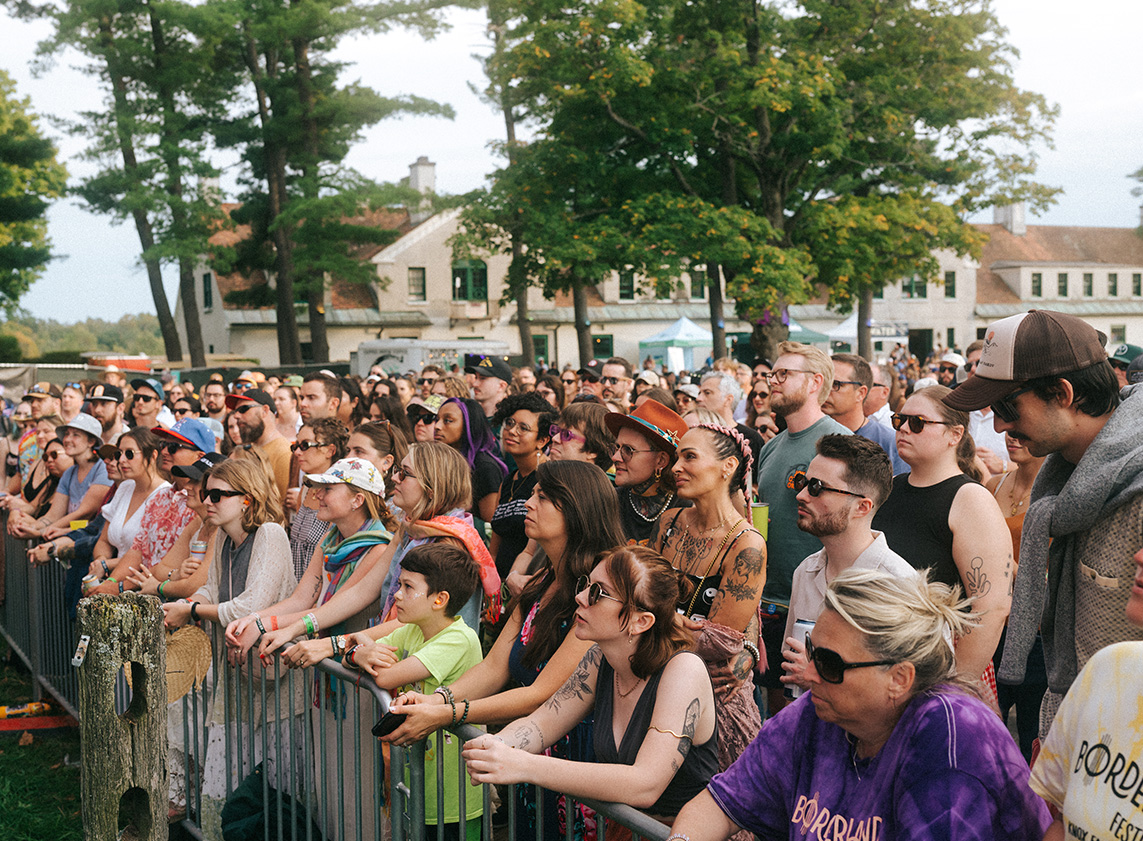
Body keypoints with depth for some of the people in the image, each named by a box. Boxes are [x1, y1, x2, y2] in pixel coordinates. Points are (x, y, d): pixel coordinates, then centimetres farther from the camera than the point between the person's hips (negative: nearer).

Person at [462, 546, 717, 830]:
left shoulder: (683, 671, -20)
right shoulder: (600, 661, 1)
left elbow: (645, 786, -28)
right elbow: (541, 723, 7)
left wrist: (525, 767, -32)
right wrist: (495, 746, -16)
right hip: (619, 827, 5)